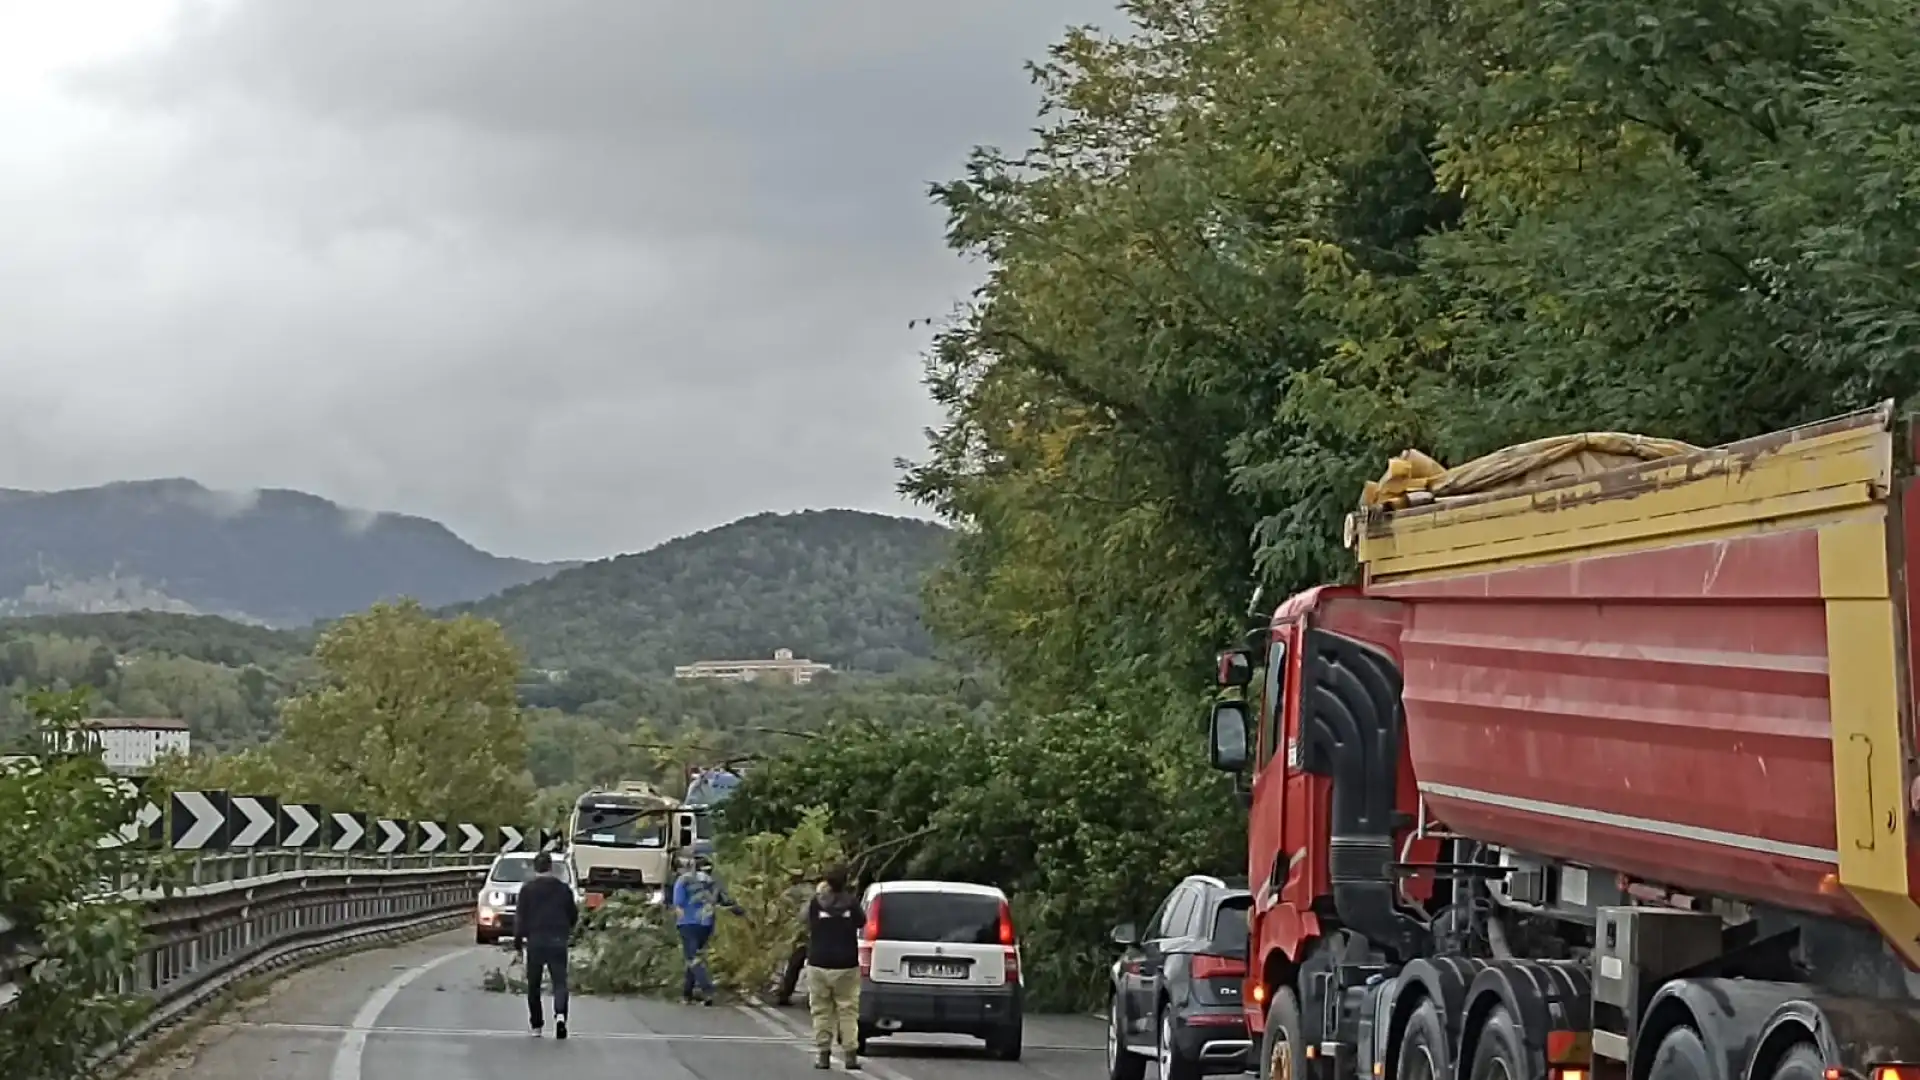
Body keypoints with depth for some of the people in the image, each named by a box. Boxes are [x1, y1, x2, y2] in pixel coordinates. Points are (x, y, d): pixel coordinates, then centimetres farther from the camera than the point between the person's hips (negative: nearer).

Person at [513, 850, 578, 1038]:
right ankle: (560, 1014, -26)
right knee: (560, 982, 0)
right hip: (558, 941, 1)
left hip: (535, 941, -1)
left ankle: (536, 1026, 11)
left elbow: (520, 917, -3)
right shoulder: (564, 889, 5)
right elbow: (573, 916, 12)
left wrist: (518, 942, 4)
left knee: (533, 986, 9)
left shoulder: (527, 889, -1)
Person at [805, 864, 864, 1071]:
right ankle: (851, 1054, -1)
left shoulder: (816, 902, -5)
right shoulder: (851, 902, -7)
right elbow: (861, 922, 8)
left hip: (818, 964, 1)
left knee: (821, 1010, 7)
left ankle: (823, 1053, 4)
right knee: (848, 1011, 3)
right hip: (846, 966, 0)